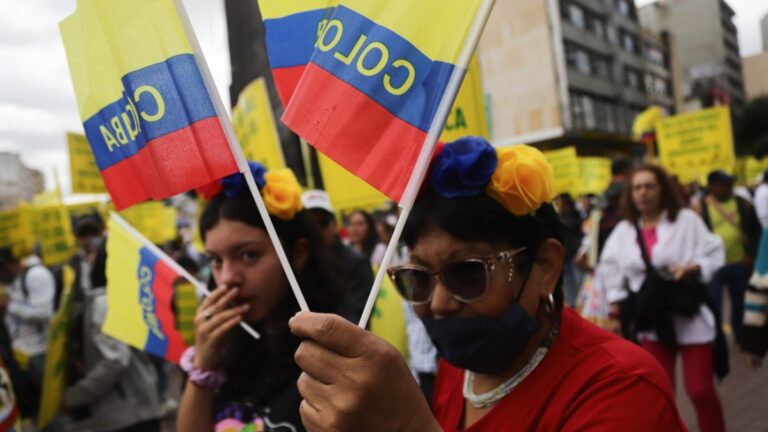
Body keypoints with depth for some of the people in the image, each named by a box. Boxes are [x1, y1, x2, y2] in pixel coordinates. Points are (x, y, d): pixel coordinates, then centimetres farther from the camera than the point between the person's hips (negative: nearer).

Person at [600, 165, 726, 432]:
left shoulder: (687, 220, -8)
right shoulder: (623, 230, 2)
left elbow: (714, 255, -6)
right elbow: (611, 267, 10)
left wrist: (691, 268, -23)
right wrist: (617, 302, 7)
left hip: (690, 317, -3)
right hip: (653, 322, 3)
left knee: (701, 390, 2)